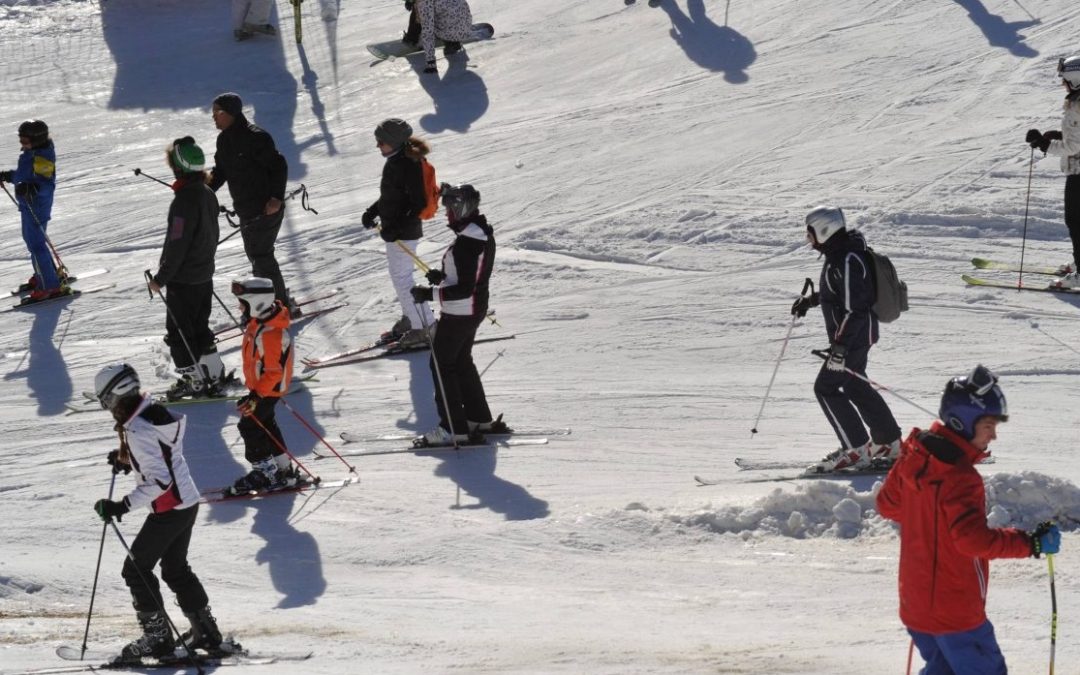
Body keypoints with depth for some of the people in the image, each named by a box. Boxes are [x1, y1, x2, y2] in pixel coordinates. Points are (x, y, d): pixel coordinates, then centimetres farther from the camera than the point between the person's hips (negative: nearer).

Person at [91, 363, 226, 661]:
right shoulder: (157, 412, 3)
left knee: (136, 568, 5)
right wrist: (127, 460, 12)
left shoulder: (137, 431, -25)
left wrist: (122, 506, -26)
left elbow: (159, 481, -27)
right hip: (188, 502, 9)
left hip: (168, 510, -9)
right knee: (175, 568, 22)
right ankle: (205, 631, 25)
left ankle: (157, 636, 9)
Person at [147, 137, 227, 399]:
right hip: (205, 275, 9)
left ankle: (193, 380, 9)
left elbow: (176, 246, -23)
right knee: (200, 327, 20)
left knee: (178, 331, 4)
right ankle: (214, 375, 24)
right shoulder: (208, 194, 2)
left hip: (183, 280, -9)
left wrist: (161, 278, -15)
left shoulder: (183, 202, -25)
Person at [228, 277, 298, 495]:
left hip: (268, 390, -10)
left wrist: (257, 397, -29)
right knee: (267, 426, 19)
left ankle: (266, 472, 6)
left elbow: (274, 371, -29)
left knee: (249, 426, -5)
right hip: (260, 387, 10)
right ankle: (284, 471, 30)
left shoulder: (269, 334, -31)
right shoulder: (258, 324, 2)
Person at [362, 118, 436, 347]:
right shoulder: (396, 160, 5)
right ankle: (409, 320, 33)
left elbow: (419, 203, -25)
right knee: (399, 276, 20)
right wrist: (373, 211, 11)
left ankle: (425, 328, 5)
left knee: (402, 279, -3)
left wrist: (396, 228, -27)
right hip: (395, 229, 10)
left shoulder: (408, 165, -25)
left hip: (404, 233, -10)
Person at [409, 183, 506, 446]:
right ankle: (479, 419, 30)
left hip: (459, 312, -10)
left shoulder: (466, 242, -27)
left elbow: (464, 288, -28)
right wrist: (444, 276, 10)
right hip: (476, 308, 10)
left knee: (442, 364, 1)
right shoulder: (483, 233, 4)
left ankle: (454, 428, 3)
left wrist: (432, 293, -25)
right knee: (461, 361, 23)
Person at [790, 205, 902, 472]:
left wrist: (840, 345, -28)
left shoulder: (848, 261, -24)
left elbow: (854, 308, -27)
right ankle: (889, 443, 30)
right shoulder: (838, 255, 8)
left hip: (854, 335, -11)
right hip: (851, 334, 11)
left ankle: (856, 451, -5)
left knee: (826, 388, -8)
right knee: (855, 386, 20)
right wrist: (810, 300, 29)